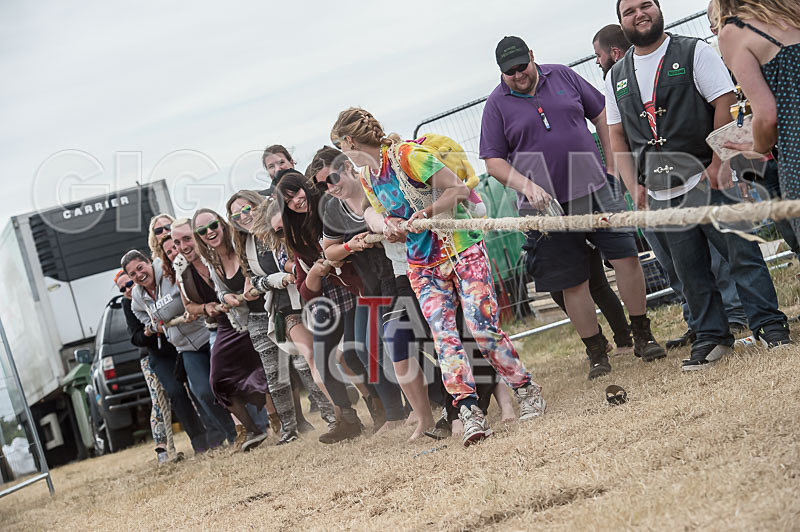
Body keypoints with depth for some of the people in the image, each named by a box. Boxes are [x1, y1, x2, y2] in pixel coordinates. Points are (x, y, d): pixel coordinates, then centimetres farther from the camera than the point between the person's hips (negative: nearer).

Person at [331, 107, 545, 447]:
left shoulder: (408, 155, -13)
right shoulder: (367, 179, 10)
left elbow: (459, 189, -13)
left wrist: (426, 212, -23)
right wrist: (393, 229, -4)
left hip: (462, 250, -6)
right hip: (424, 268, 6)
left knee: (482, 327, -13)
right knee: (443, 335, -12)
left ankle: (527, 390, 4)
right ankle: (468, 409, -16)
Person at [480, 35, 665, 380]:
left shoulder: (562, 76, 6)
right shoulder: (497, 105, 0)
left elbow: (601, 114, 13)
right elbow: (493, 161, -1)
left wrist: (613, 164, 6)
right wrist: (526, 186, -16)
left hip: (594, 189, 1)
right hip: (546, 206, -1)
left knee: (626, 256, -5)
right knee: (572, 283, 2)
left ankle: (642, 337, 10)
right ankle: (597, 353, 15)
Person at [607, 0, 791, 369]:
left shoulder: (694, 52, 1)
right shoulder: (616, 78, 13)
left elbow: (725, 103, -7)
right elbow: (618, 138, 14)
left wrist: (718, 164, -15)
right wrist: (634, 186, 2)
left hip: (708, 177, -4)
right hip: (661, 193, 4)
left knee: (741, 253, -4)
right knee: (690, 269, 8)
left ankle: (770, 325, 6)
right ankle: (711, 337, 18)